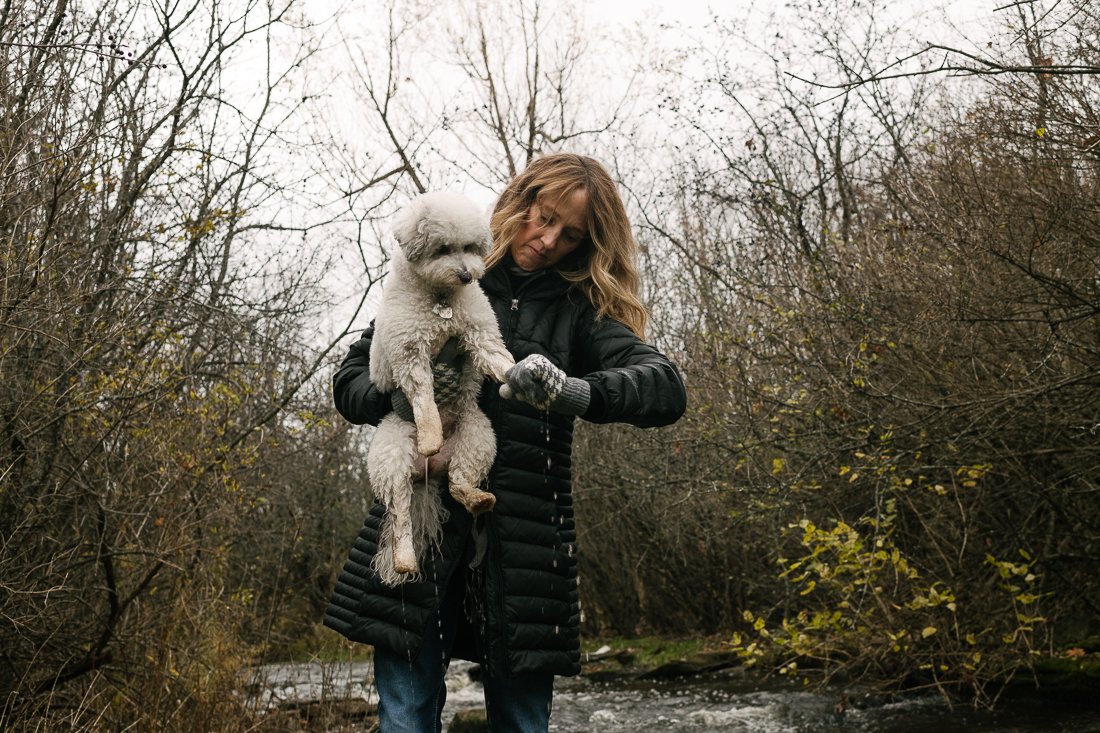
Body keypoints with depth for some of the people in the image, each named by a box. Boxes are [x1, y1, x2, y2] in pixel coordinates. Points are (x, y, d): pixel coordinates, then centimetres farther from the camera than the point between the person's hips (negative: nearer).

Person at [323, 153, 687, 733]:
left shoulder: (578, 310, 9)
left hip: (523, 547, 0)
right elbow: (350, 379, 11)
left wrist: (574, 392, -27)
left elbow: (666, 387, -7)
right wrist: (401, 395, -13)